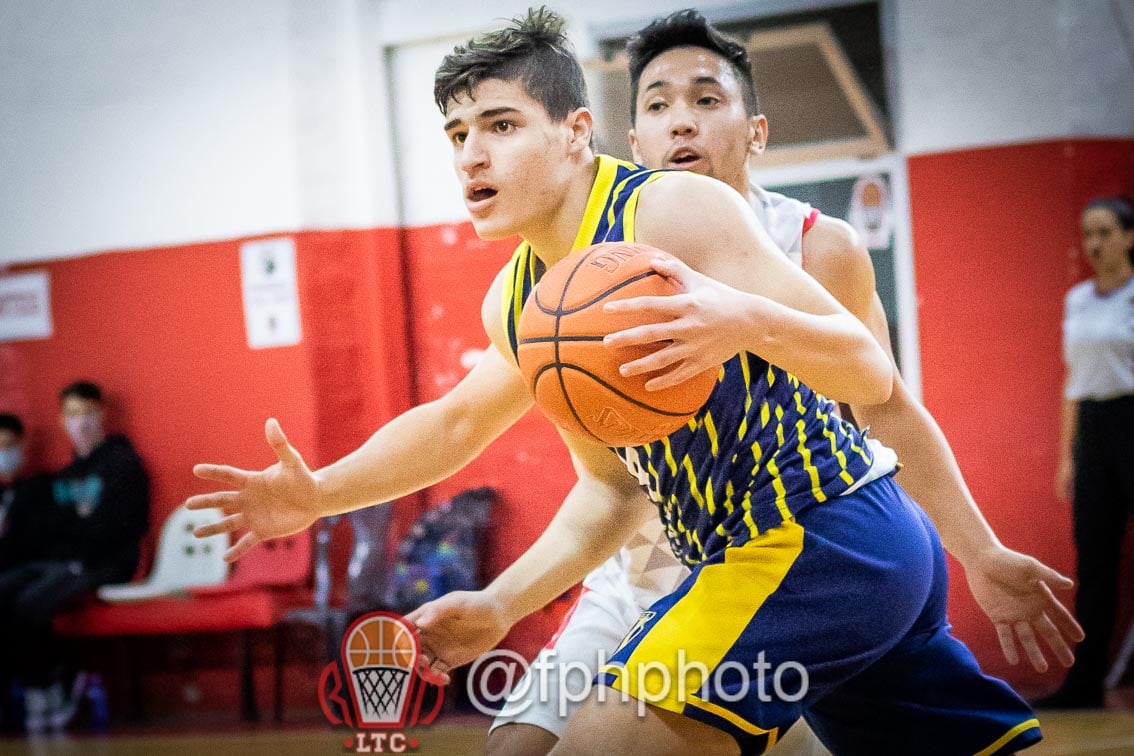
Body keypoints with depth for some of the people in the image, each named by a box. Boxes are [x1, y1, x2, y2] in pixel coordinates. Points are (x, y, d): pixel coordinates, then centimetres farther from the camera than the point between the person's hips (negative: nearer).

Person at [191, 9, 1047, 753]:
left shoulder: (673, 210, -16)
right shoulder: (515, 302, 9)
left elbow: (871, 374, -19)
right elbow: (614, 486, 20)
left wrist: (750, 321, -39)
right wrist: (500, 607, 9)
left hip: (819, 537, -9)